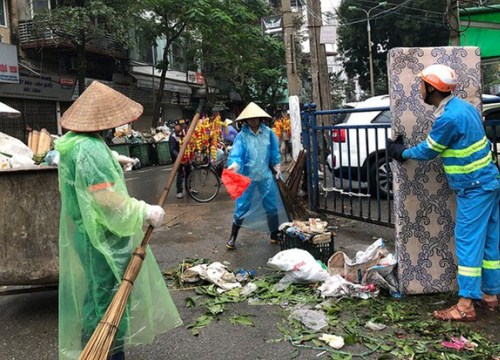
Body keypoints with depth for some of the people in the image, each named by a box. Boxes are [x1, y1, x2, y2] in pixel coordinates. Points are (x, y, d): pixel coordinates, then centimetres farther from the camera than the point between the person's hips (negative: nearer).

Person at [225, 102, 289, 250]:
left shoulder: (268, 132, -2)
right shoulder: (241, 136, -11)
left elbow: (275, 152, 8)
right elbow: (236, 154, -22)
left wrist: (278, 167, 3)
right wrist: (233, 165, -41)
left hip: (266, 176, 3)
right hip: (247, 177, -3)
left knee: (272, 205, 11)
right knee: (242, 207, 0)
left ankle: (275, 234, 29)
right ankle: (232, 237, 14)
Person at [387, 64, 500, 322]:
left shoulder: (448, 118, -21)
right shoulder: (462, 106, 9)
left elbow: (428, 151, -8)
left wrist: (402, 153, 10)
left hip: (475, 188, -10)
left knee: (468, 242, -5)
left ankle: (465, 306, 0)